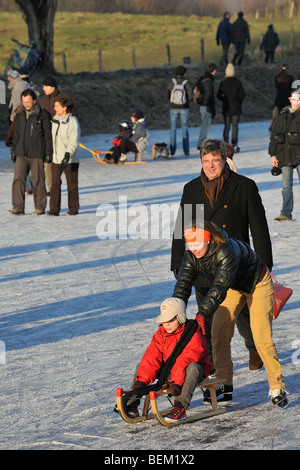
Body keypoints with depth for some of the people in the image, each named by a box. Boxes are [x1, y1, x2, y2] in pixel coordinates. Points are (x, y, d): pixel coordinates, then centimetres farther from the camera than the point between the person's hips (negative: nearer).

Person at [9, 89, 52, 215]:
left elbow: (48, 135, -3)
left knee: (38, 181, 1)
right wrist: (13, 150, 17)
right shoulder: (20, 114, 11)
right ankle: (18, 207, -3)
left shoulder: (43, 115, -4)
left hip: (37, 154, -4)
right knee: (18, 179, -5)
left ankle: (40, 207, 12)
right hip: (21, 154, 4)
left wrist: (48, 153, -6)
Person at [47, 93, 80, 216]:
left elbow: (74, 142, -17)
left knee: (72, 184, 5)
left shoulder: (73, 121, -11)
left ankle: (74, 208, 16)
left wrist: (68, 154, -29)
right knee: (55, 183, -2)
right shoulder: (55, 120, 8)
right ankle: (54, 209, -1)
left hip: (70, 160, -5)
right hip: (56, 158, 5)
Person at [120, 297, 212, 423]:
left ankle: (180, 407, -49)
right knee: (142, 366, 1)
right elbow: (152, 357, -8)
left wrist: (176, 382, -40)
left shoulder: (193, 335, -19)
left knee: (192, 367, -40)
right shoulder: (161, 333, 0)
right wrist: (141, 380, -19)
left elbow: (185, 361, -31)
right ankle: (132, 404, -6)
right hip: (169, 371, 7)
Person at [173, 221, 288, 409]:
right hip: (233, 288, 6)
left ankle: (277, 388, -3)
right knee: (219, 334, -6)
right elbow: (183, 283, -24)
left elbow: (220, 287, -46)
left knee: (262, 338, -14)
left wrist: (202, 314, -55)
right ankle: (225, 384, 6)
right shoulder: (191, 256, -19)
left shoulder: (227, 251, -40)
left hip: (257, 284, -6)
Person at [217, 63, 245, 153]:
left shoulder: (223, 83, -3)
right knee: (235, 126, 2)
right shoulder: (238, 82, -5)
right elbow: (242, 95, -4)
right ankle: (234, 145, -2)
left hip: (226, 108, 1)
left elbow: (219, 96, -1)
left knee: (227, 126, 9)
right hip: (236, 108, -1)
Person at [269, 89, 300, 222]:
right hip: (284, 155, 3)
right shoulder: (282, 116, 10)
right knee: (286, 186, 6)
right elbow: (274, 136, 13)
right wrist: (273, 155, 7)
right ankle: (286, 213, 11)